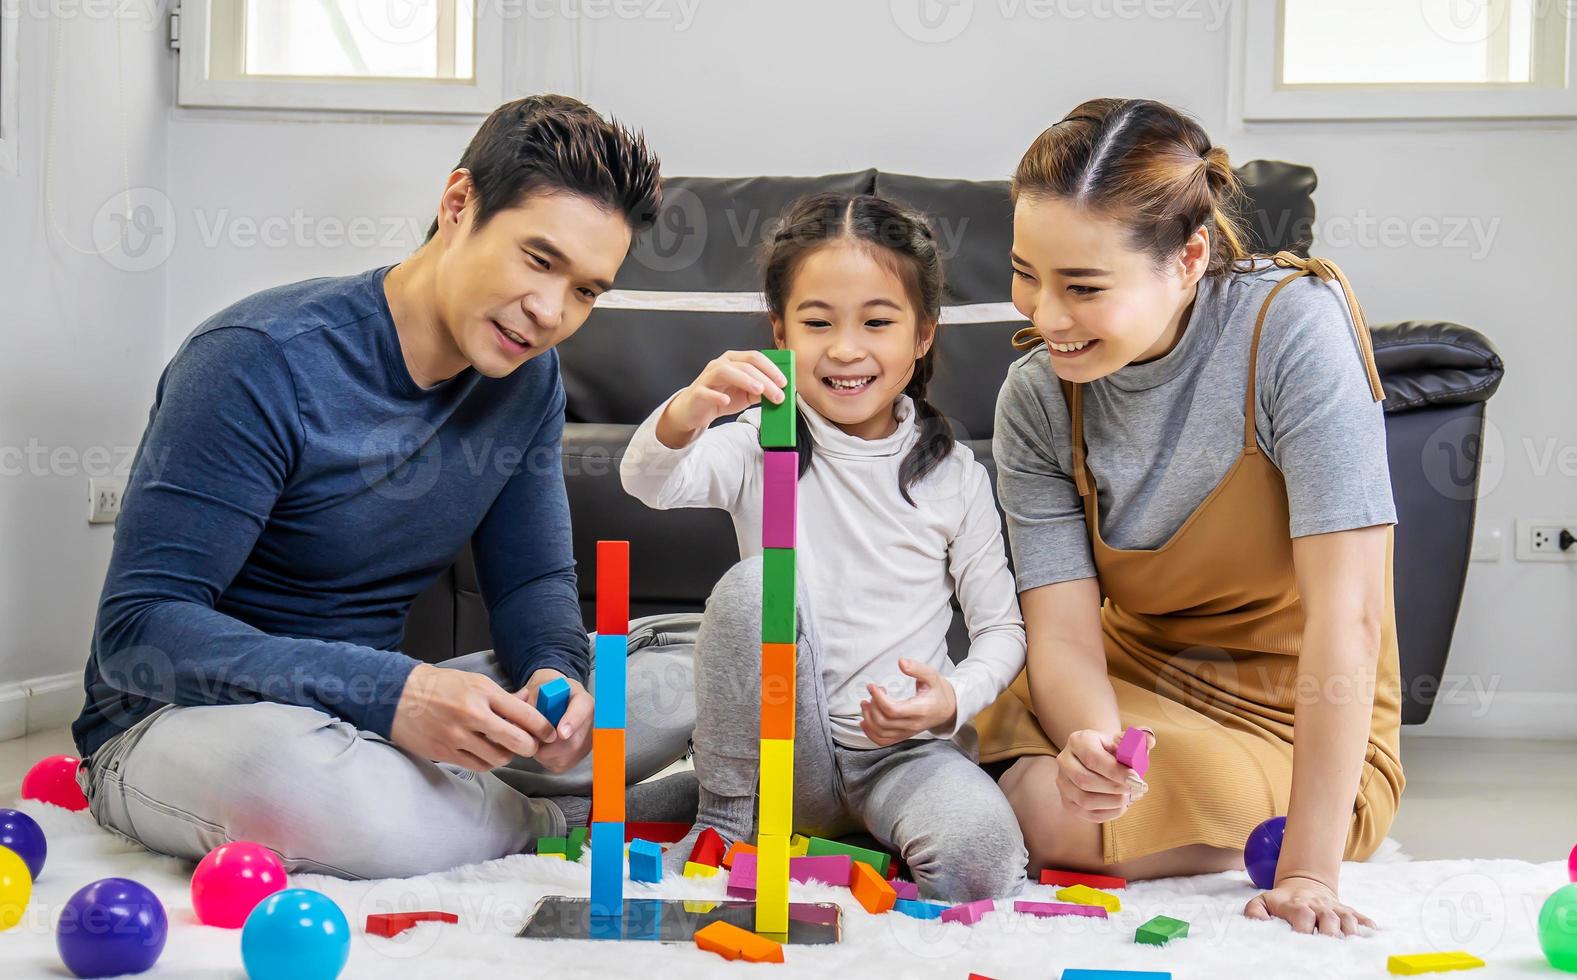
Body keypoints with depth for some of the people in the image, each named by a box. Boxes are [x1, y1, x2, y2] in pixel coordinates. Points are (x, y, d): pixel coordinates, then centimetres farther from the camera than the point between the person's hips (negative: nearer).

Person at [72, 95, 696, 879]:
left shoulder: (527, 378, 0)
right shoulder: (264, 360, -22)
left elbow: (532, 577, 8)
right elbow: (138, 630, -25)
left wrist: (556, 671, -18)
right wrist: (392, 693, -37)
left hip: (382, 717, 6)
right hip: (178, 721, -5)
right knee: (293, 778, -42)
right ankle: (562, 821, -13)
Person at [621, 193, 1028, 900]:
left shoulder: (953, 475, 0)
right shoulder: (762, 448, -3)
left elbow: (1002, 627, 5)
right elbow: (648, 482, -23)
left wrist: (954, 699, -15)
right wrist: (687, 414, -45)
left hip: (904, 751, -1)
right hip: (784, 756, 1)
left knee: (982, 859, -31)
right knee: (752, 585, -26)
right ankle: (723, 824, -10)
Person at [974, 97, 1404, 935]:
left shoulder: (1294, 325, -23)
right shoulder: (1035, 397, -10)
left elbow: (1347, 613, -26)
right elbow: (1065, 632, -14)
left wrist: (1309, 870, -29)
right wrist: (1095, 744, -38)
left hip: (1295, 736, -4)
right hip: (1135, 686, 4)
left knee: (1046, 815, -28)